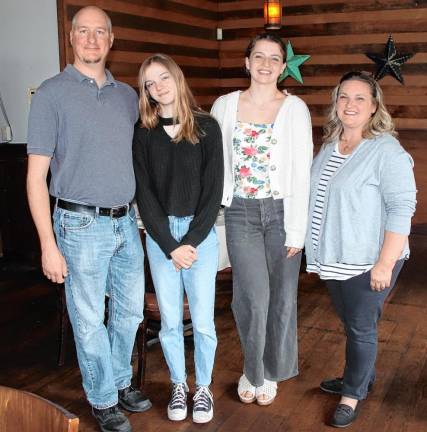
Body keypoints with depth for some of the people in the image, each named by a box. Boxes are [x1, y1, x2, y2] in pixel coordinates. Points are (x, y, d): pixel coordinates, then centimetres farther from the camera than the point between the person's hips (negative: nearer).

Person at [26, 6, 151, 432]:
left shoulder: (127, 95, 9)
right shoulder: (52, 93, -7)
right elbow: (36, 176, -9)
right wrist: (48, 244, -13)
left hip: (126, 222, 5)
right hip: (82, 225, -5)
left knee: (130, 311, 16)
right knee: (90, 320, 7)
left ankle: (121, 381, 37)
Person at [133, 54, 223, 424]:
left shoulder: (206, 127, -2)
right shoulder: (143, 133, 1)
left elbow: (213, 190, -5)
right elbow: (144, 194, -2)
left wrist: (191, 241, -11)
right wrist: (170, 245, -9)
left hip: (200, 232, -1)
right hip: (159, 235, 1)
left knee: (203, 321, 4)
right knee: (170, 321, 9)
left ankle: (203, 387, 25)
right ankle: (178, 385, 30)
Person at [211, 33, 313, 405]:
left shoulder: (295, 108, -2)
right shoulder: (225, 106, 4)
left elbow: (301, 172, -5)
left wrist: (296, 230, -8)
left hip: (281, 211, 0)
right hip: (240, 212, 1)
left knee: (281, 295, 8)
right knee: (253, 297, -2)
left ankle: (269, 371, 30)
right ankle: (254, 370, 23)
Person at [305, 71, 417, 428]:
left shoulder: (386, 151, -15)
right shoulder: (330, 146, 9)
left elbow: (402, 209, -18)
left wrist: (385, 264, -21)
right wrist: (317, 250, 19)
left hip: (367, 262, -7)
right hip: (334, 258, 7)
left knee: (361, 327, 5)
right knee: (352, 324, 19)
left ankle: (353, 393, 23)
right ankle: (361, 376, 38)